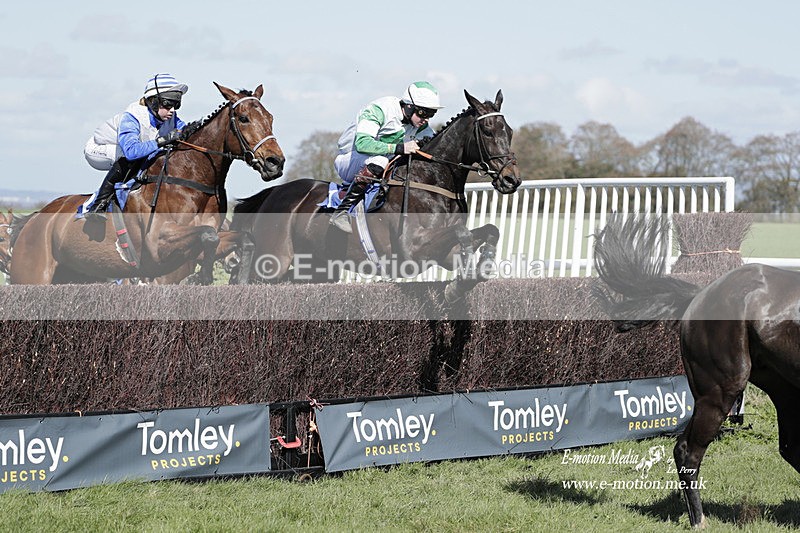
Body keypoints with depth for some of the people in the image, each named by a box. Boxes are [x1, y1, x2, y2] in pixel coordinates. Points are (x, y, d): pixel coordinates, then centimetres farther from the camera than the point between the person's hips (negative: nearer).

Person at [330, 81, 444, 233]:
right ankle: (342, 211, -35)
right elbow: (361, 143, -38)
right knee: (379, 159, -39)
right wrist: (399, 148, -46)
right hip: (348, 161, -7)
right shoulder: (379, 110, -25)